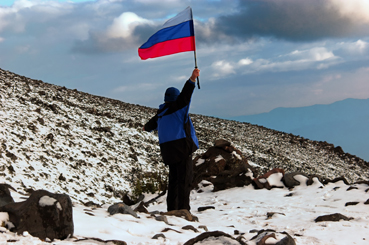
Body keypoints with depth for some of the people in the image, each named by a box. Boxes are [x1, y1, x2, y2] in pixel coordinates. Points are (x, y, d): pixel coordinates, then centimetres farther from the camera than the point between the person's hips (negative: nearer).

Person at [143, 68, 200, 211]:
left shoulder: (161, 112, 19)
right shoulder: (177, 106, -2)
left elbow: (153, 123, 39)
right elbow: (185, 95, -21)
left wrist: (147, 127, 62)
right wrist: (192, 80, -36)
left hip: (168, 149, 8)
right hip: (181, 146, -8)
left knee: (174, 179, 13)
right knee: (185, 178, -10)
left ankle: (171, 208, 12)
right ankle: (183, 209, -17)